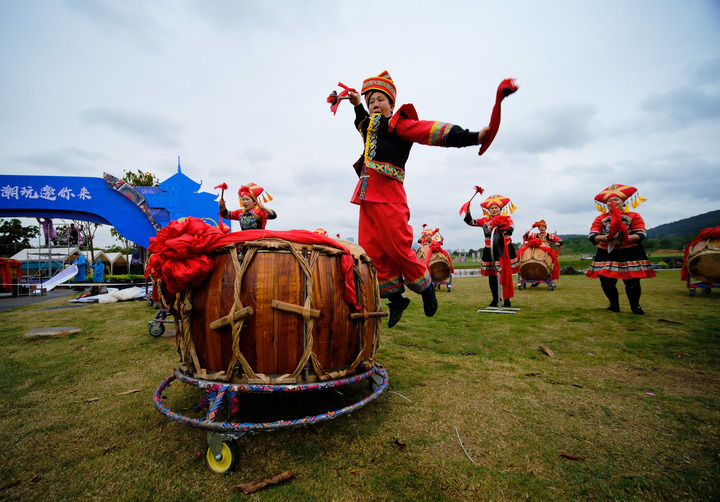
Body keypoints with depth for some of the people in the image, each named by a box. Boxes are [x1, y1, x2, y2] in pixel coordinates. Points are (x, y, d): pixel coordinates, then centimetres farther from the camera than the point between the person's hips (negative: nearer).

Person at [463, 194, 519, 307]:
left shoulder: (507, 219, 3)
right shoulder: (485, 220, 10)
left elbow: (510, 229, -14)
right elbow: (471, 222, 4)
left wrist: (504, 232, -34)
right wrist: (468, 213, -12)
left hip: (504, 249, -2)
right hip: (490, 251, 2)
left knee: (506, 274, -1)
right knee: (491, 275, 6)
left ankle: (507, 299, 12)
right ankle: (495, 299, 20)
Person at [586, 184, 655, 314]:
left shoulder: (634, 216, 9)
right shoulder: (600, 218, 12)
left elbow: (641, 234, -2)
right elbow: (591, 235, 0)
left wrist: (628, 238, -22)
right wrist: (602, 238, -22)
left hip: (630, 253, -1)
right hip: (606, 253, 2)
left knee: (632, 282, -5)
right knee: (606, 282, -3)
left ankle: (635, 306, 18)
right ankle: (614, 305, 18)